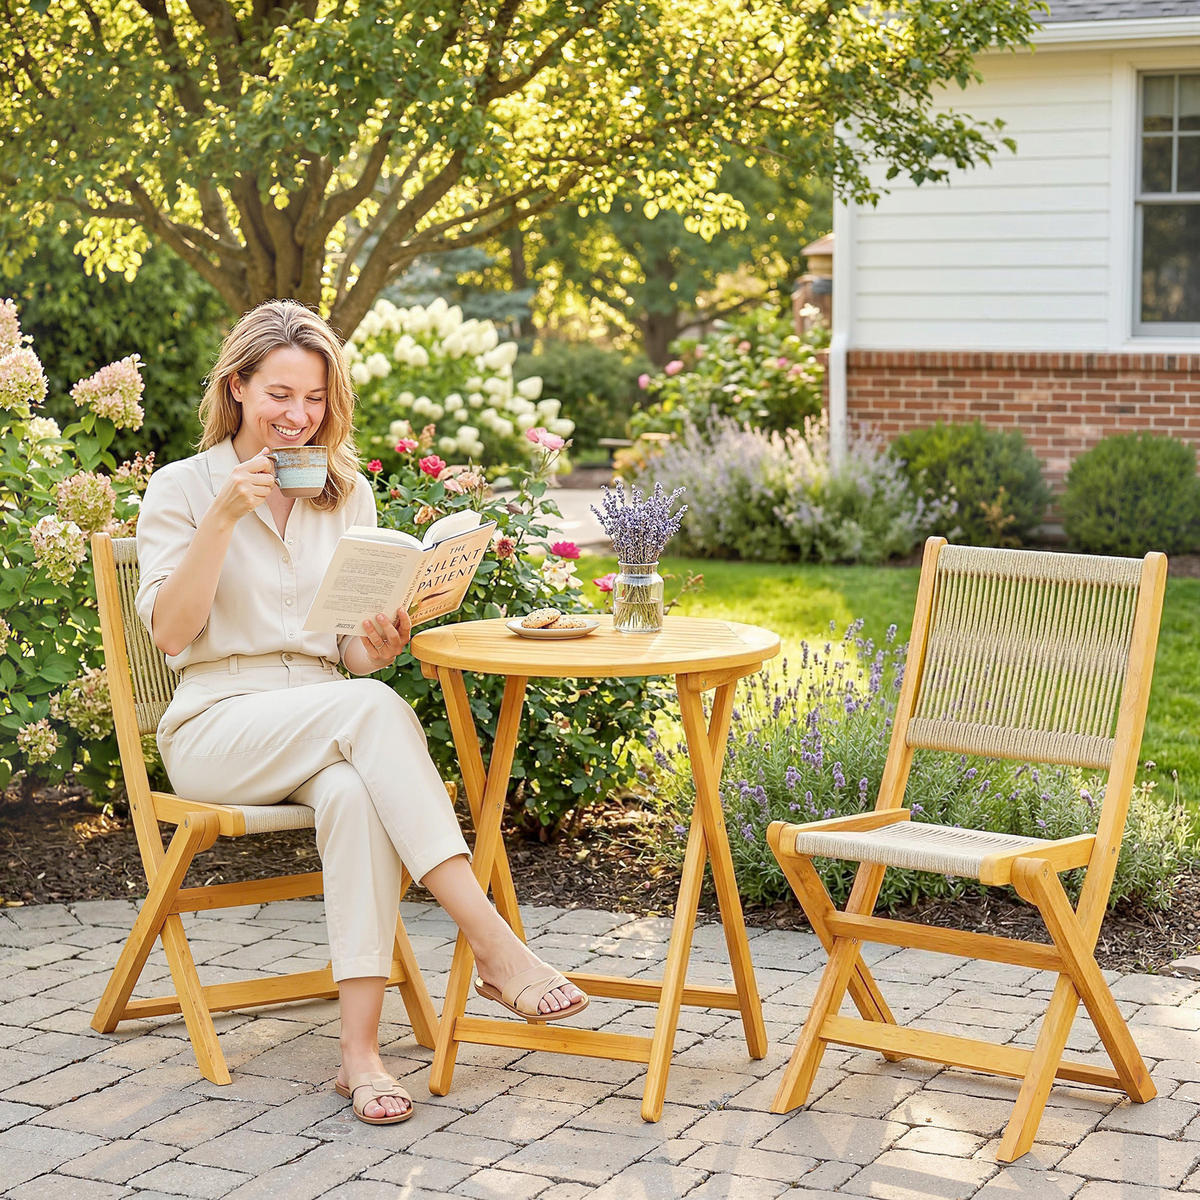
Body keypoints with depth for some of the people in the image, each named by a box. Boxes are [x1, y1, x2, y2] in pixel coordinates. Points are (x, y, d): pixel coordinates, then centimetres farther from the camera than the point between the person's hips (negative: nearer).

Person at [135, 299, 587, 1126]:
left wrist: (381, 645, -13)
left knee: (354, 793, -35)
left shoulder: (349, 493, 13)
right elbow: (169, 631, -9)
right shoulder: (181, 488, 2)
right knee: (372, 709, -34)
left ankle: (362, 1048, -38)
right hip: (217, 727, -3)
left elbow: (355, 651, 12)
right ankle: (495, 945, -38)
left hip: (324, 727, 3)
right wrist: (226, 515, -18)